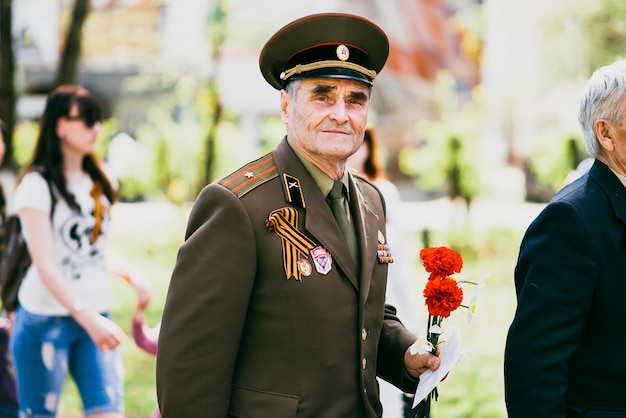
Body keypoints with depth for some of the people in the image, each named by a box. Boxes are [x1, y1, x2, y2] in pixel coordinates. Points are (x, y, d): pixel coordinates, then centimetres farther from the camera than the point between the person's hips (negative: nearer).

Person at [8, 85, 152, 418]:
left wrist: (130, 273, 1)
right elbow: (45, 264, -14)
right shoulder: (37, 185, -8)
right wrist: (87, 317, -24)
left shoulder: (98, 182, 13)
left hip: (95, 317, 5)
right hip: (46, 320, -5)